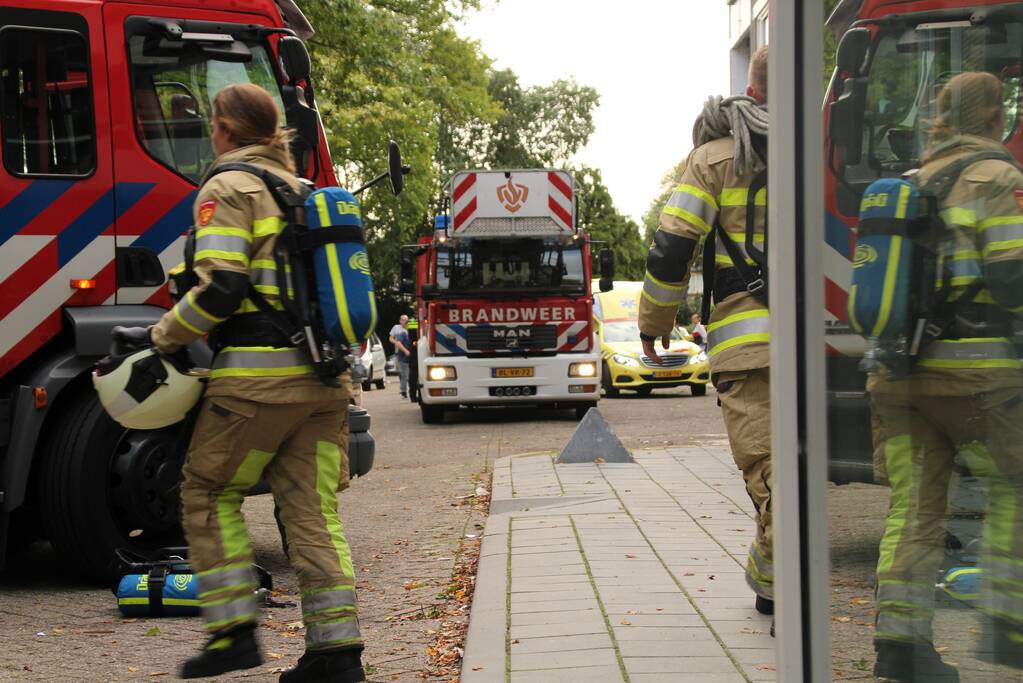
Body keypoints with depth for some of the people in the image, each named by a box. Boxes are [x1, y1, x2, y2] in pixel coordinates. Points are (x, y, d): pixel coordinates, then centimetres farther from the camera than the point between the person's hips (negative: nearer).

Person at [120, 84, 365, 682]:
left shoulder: (229, 189, -3)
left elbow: (221, 289, -14)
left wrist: (162, 339, -4)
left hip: (257, 376, -7)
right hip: (323, 377, 7)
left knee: (210, 495, 9)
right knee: (315, 510, 7)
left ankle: (234, 630, 5)